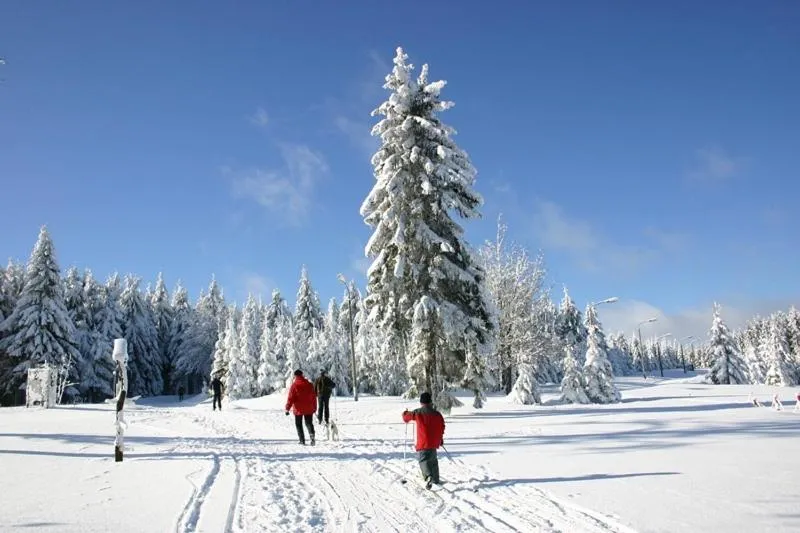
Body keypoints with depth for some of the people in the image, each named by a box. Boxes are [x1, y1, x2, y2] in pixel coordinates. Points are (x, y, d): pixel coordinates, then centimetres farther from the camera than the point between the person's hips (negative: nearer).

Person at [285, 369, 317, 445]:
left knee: (299, 424, 10)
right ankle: (312, 435, -12)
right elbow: (314, 397, 8)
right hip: (309, 409, 3)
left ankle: (302, 440, 5)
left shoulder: (294, 385, -10)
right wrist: (314, 407, 18)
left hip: (298, 409, -3)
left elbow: (290, 398, -11)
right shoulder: (309, 385, 2)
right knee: (309, 423, 12)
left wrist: (287, 409, -7)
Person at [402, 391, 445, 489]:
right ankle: (435, 480, 31)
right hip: (434, 442, 4)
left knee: (423, 460, -5)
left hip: (423, 443, -4)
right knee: (433, 460, 22)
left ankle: (428, 476, -31)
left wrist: (405, 413, 34)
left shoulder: (417, 413, -7)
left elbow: (406, 417, 9)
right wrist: (440, 438, 27)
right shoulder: (437, 414, 2)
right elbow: (442, 427, 11)